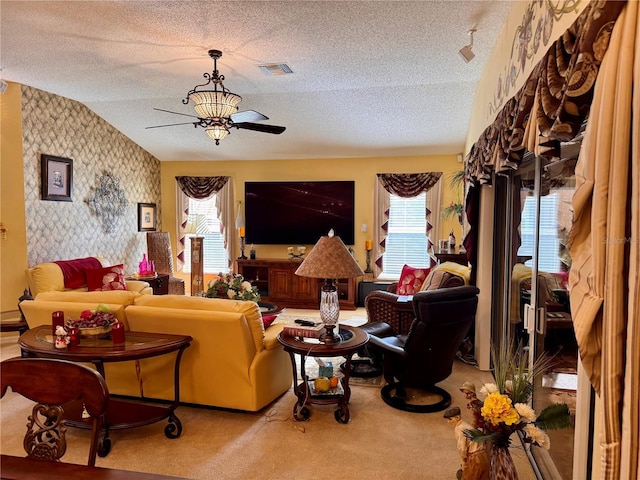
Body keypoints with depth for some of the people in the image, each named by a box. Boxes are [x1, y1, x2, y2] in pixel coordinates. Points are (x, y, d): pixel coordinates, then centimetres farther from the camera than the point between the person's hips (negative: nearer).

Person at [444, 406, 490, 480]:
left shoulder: (459, 429, -12)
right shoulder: (465, 425, 15)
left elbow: (462, 449, -15)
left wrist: (464, 464, 1)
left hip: (475, 458, -9)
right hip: (484, 455, 9)